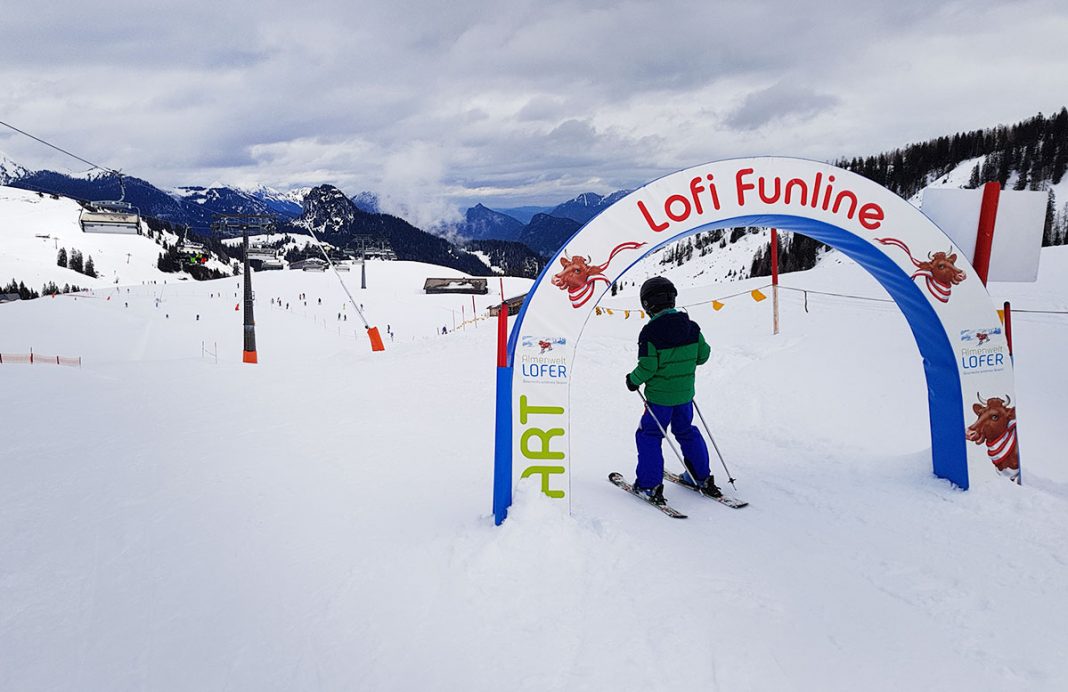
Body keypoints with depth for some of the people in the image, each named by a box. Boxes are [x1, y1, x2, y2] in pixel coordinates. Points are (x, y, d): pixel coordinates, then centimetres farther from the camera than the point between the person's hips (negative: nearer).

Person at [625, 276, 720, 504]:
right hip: (685, 393, 6)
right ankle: (702, 478, 30)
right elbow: (703, 355, 5)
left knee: (649, 436, 8)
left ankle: (649, 486, 8)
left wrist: (633, 380, -1)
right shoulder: (691, 327, -2)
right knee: (686, 432, 22)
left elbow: (647, 367, -20)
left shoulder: (650, 332, -19)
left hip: (660, 396, -6)